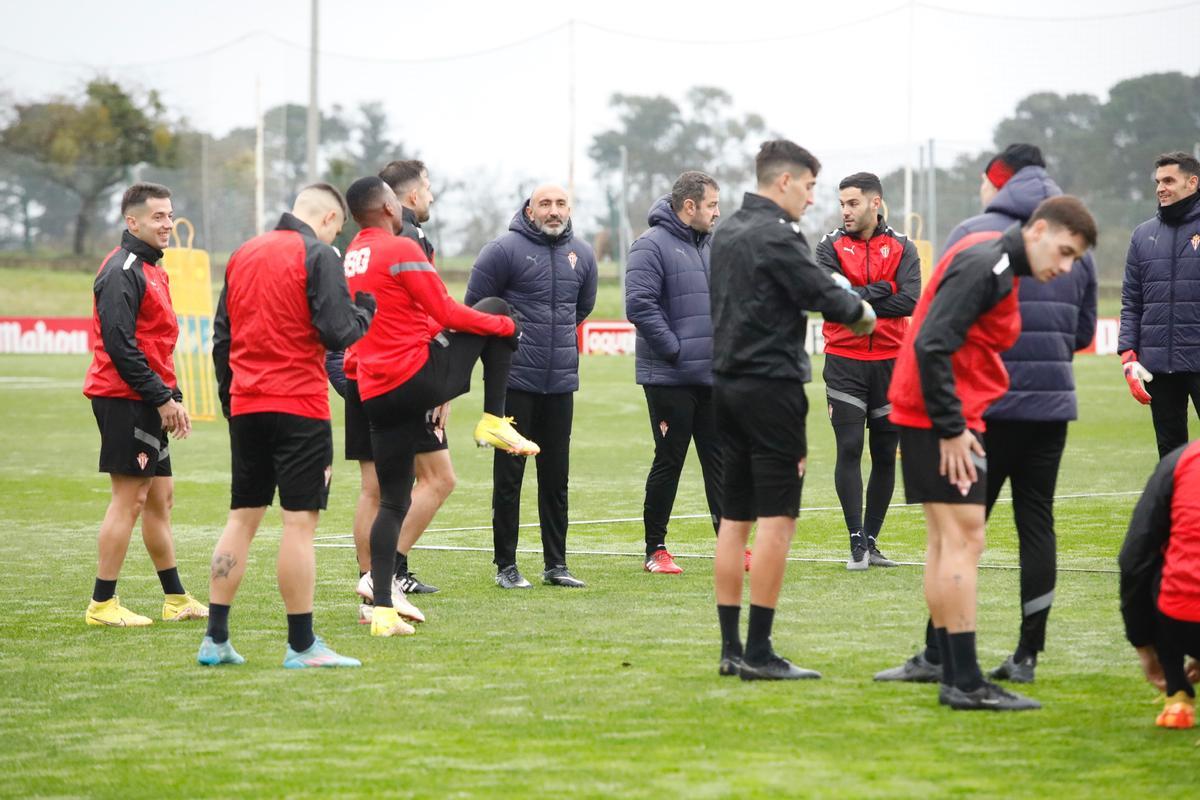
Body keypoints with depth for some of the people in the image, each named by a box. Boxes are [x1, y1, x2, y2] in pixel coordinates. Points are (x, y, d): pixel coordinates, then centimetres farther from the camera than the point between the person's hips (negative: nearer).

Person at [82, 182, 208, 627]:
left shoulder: (150, 269, 17)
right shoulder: (122, 271, -14)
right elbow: (119, 344, -20)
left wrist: (173, 398, 15)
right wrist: (162, 398, -18)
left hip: (146, 403, 10)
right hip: (126, 401, -10)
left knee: (160, 496, 14)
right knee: (130, 498, -8)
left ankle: (176, 599, 21)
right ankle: (102, 604, -3)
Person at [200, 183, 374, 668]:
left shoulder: (242, 255, 14)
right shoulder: (317, 256, -8)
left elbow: (221, 337, 17)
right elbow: (338, 333, -14)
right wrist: (366, 309, 6)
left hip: (245, 407, 7)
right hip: (299, 409, -7)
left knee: (242, 518, 12)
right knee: (300, 521, -4)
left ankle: (216, 639, 10)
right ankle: (302, 645, -3)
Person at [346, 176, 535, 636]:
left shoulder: (352, 258, 16)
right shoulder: (401, 250, -9)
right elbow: (447, 314, -9)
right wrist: (506, 325, 4)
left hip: (376, 396, 7)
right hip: (421, 376, -7)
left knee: (392, 502, 10)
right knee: (497, 311, 10)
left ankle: (382, 608, 1)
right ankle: (494, 422, 8)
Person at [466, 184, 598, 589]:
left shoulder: (582, 255, 9)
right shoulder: (504, 250, -9)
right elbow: (476, 307, -4)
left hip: (561, 383, 5)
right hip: (515, 381, -5)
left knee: (556, 477, 9)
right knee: (508, 475, 0)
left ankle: (556, 564, 16)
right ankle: (506, 566, 6)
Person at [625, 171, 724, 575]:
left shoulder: (711, 246, 14)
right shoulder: (651, 246, -11)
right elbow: (640, 305, -19)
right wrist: (674, 349, -18)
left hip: (711, 375, 7)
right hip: (669, 378, -7)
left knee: (719, 459, 6)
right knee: (669, 462, -1)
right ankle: (656, 549, 9)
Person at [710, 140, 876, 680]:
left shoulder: (725, 234, 15)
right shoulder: (776, 236, -13)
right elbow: (825, 296, -16)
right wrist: (862, 312, 6)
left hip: (726, 386, 9)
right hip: (771, 386, -9)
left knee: (734, 519, 9)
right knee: (777, 519, -6)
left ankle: (731, 649, 10)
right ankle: (758, 653, -8)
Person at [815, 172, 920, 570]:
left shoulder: (901, 248, 4)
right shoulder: (831, 246, 2)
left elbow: (910, 300, -11)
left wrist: (857, 299, -15)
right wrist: (882, 290, -13)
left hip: (889, 362, 2)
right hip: (844, 362, -2)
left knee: (885, 455, 6)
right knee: (849, 450, -8)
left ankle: (871, 540, 16)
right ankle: (856, 542, -4)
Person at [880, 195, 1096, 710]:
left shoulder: (998, 265, 14)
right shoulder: (985, 264, -17)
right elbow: (932, 345, -23)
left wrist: (960, 420, 10)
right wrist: (952, 428, -21)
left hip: (939, 416, 11)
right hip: (940, 419, -11)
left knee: (946, 542, 12)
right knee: (963, 540, -9)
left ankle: (953, 677, 16)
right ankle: (966, 682, -9)